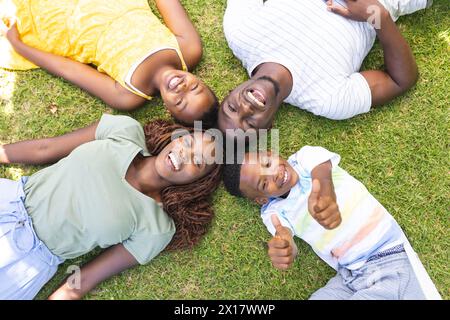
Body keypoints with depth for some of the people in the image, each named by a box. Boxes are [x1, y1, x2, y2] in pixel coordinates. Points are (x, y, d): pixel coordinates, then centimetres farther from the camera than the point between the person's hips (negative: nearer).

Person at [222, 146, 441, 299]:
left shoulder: (306, 157, 0)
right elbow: (284, 236, -13)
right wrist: (282, 249, -38)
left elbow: (322, 174, -21)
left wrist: (324, 197, -45)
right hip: (347, 277, 4)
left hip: (390, 262, -3)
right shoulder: (273, 211, 5)